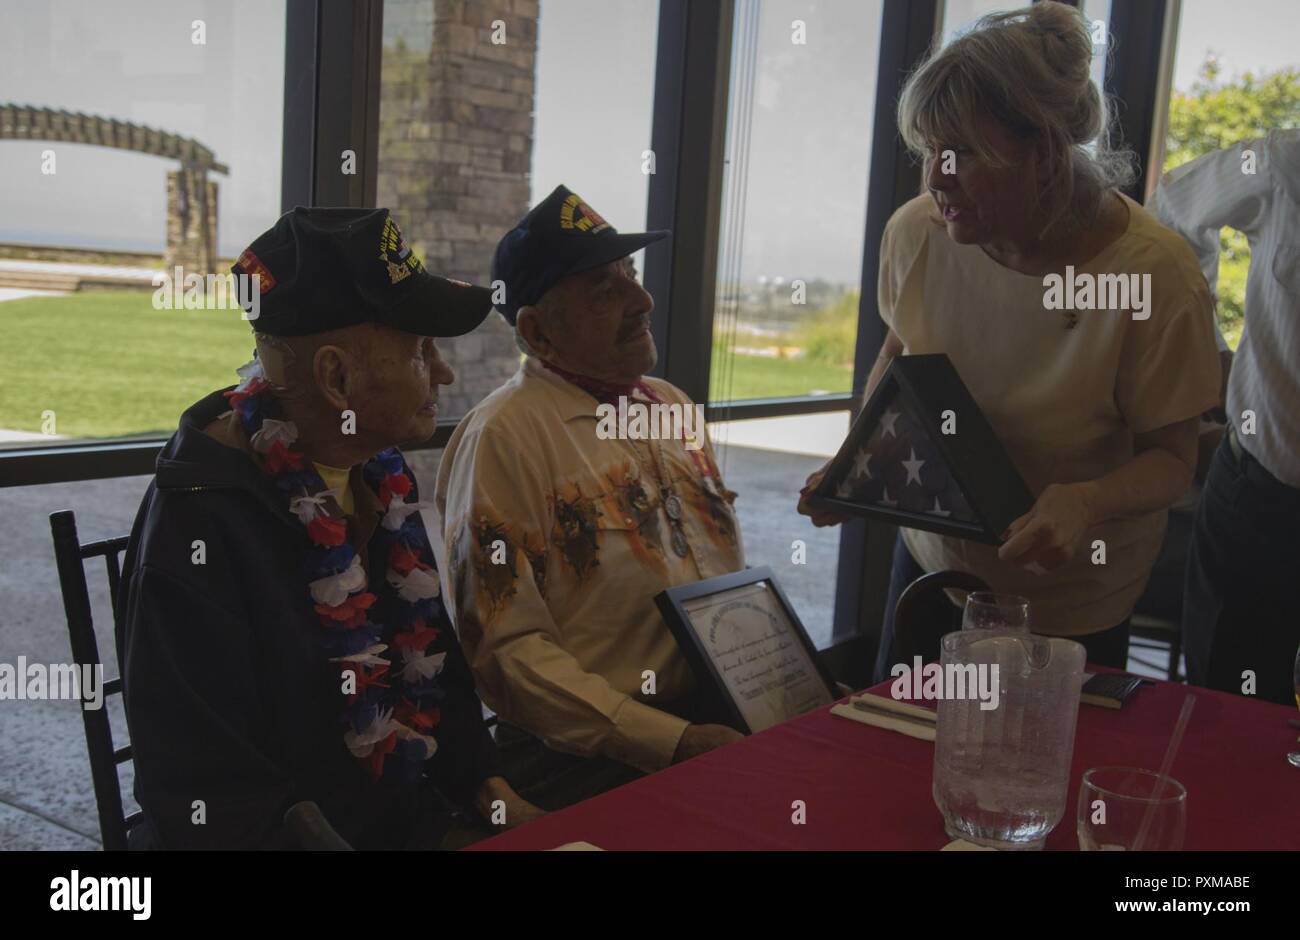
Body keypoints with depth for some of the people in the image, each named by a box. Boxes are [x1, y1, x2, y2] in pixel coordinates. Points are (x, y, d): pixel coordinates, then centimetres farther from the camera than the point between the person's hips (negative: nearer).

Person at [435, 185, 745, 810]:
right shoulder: (503, 435, -9)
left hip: (722, 717, 8)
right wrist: (670, 741, -19)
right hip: (586, 754, -7)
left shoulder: (673, 405, 15)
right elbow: (507, 648, -13)